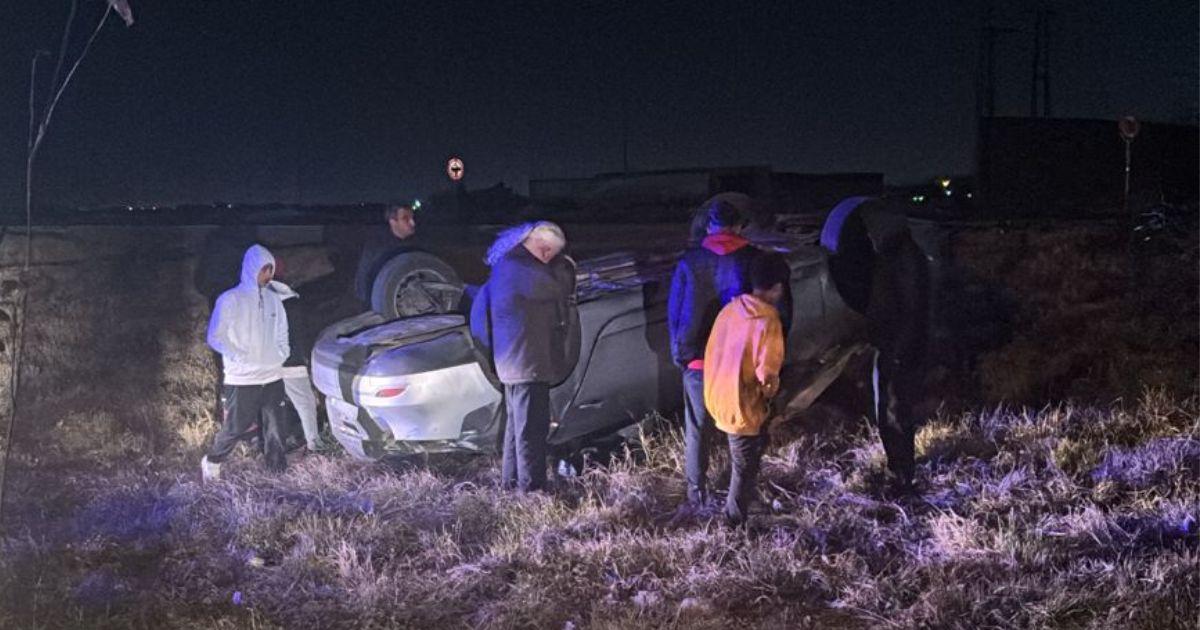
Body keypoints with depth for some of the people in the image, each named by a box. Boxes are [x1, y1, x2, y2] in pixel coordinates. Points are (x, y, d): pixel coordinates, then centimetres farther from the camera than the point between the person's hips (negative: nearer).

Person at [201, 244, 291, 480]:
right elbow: (215, 337, -7)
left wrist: (281, 354, 6)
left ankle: (279, 472, 13)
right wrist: (239, 357, -14)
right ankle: (211, 463, 22)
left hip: (273, 378, 5)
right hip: (241, 380, -5)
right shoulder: (230, 299, -6)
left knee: (275, 430, 5)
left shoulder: (273, 299, 11)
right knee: (235, 429, 0)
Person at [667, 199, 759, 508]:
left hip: (698, 361, 1)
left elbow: (674, 312, 0)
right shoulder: (754, 259, -7)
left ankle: (697, 495, 19)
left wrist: (680, 354, 10)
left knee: (697, 431, 14)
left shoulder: (690, 261, -4)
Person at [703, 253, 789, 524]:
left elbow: (712, 352, 7)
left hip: (718, 398, 8)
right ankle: (735, 523, 27)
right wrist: (771, 391, -3)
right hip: (742, 408, -8)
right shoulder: (767, 323, -24)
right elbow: (767, 376, -26)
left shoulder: (730, 309, -2)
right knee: (745, 469, 13)